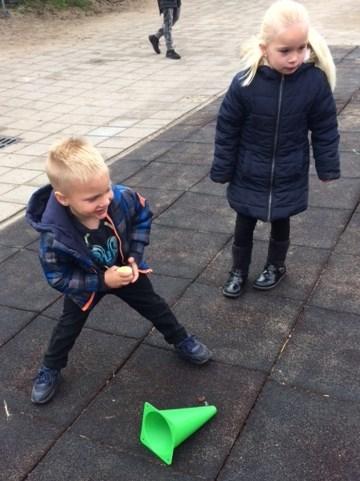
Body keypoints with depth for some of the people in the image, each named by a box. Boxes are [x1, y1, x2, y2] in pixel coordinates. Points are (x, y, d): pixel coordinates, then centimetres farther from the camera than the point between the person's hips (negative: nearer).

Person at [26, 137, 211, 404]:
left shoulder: (122, 198, -35)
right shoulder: (54, 234, -41)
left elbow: (143, 214, -12)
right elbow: (57, 277, -26)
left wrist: (135, 255, -17)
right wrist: (102, 281, -33)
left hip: (125, 270, 2)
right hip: (85, 284, -2)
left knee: (154, 305, 19)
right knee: (69, 326, 17)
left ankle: (181, 341, 44)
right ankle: (50, 369, 42)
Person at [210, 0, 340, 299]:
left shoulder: (315, 80, -19)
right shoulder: (245, 83, -22)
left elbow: (325, 129, -6)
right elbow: (227, 131, -10)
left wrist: (328, 168, 1)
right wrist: (222, 171, -3)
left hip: (289, 177, 1)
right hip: (248, 176, 0)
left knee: (280, 223, 21)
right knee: (244, 226, 16)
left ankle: (276, 266, 46)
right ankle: (238, 271, 39)